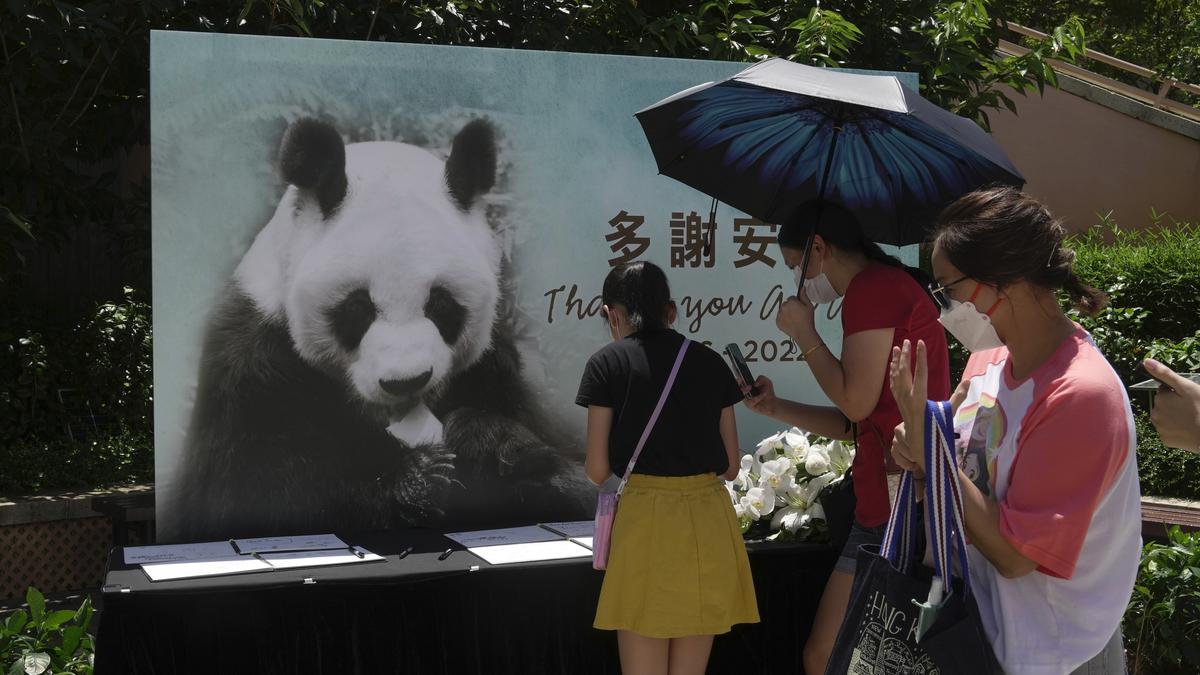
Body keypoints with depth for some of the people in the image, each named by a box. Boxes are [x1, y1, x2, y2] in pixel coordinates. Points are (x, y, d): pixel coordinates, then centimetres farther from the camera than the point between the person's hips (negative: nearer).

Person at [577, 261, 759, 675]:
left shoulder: (608, 363, 0)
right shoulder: (710, 361, 9)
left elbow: (597, 471, -2)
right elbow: (731, 465, 11)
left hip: (646, 518, -4)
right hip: (709, 519, 4)